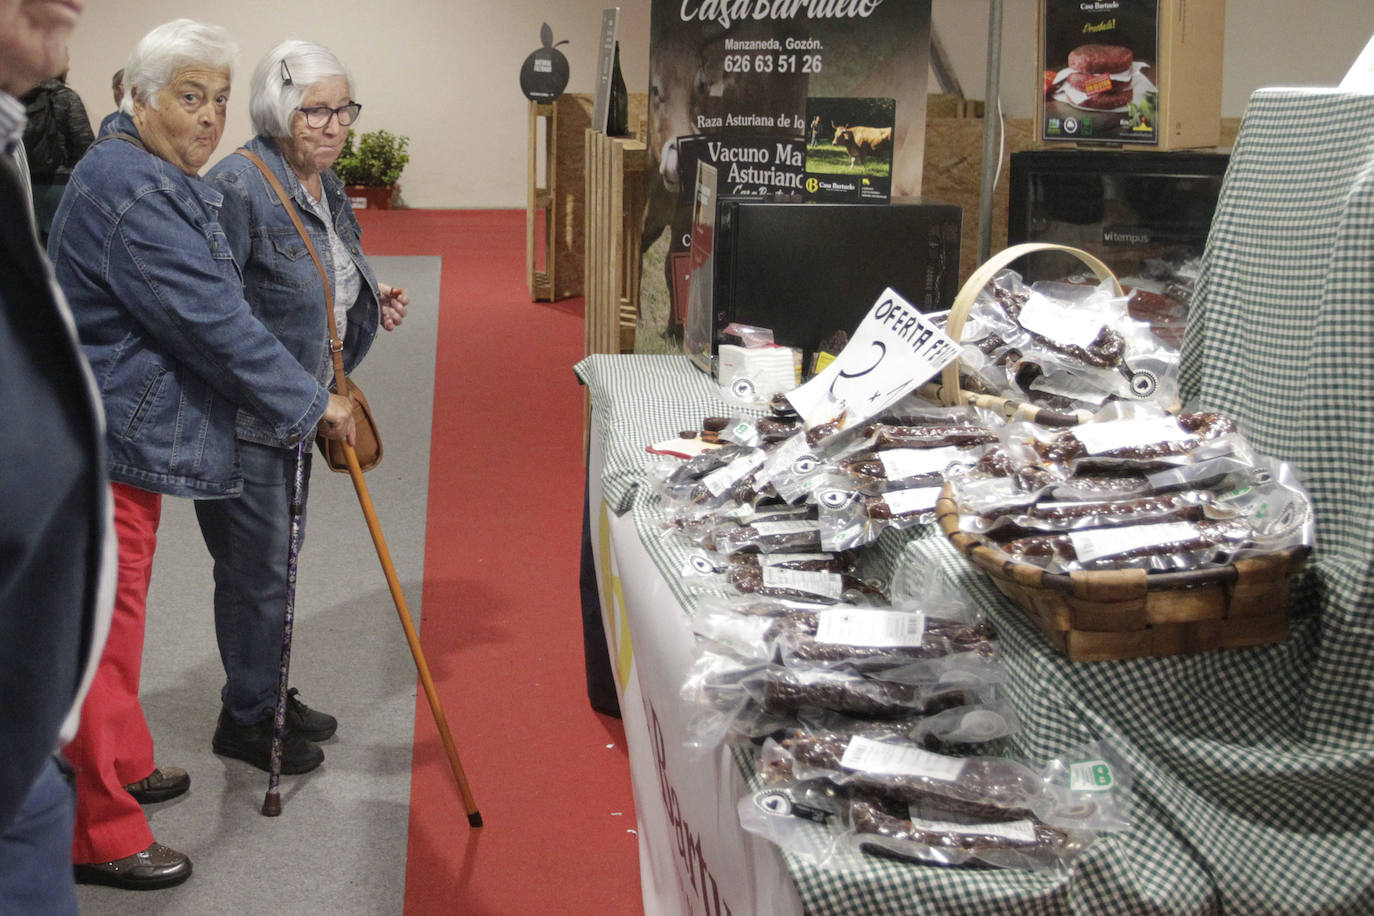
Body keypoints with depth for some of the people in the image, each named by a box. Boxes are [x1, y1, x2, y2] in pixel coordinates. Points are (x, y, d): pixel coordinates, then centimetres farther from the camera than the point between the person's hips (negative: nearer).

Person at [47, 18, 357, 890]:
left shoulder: (164, 180, 15)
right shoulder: (129, 191, -21)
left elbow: (210, 310, 27)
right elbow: (214, 324, -23)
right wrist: (313, 404, -13)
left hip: (130, 433, 11)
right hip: (105, 440, -11)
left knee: (118, 612, 22)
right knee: (104, 624, -3)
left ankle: (124, 765, 38)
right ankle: (102, 835, 7)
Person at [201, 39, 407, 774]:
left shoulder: (325, 186, 9)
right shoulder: (237, 187, -21)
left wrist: (371, 305, 5)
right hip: (241, 418, -9)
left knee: (275, 560, 20)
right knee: (255, 567, 1)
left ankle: (270, 694, 35)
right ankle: (245, 720, 17)